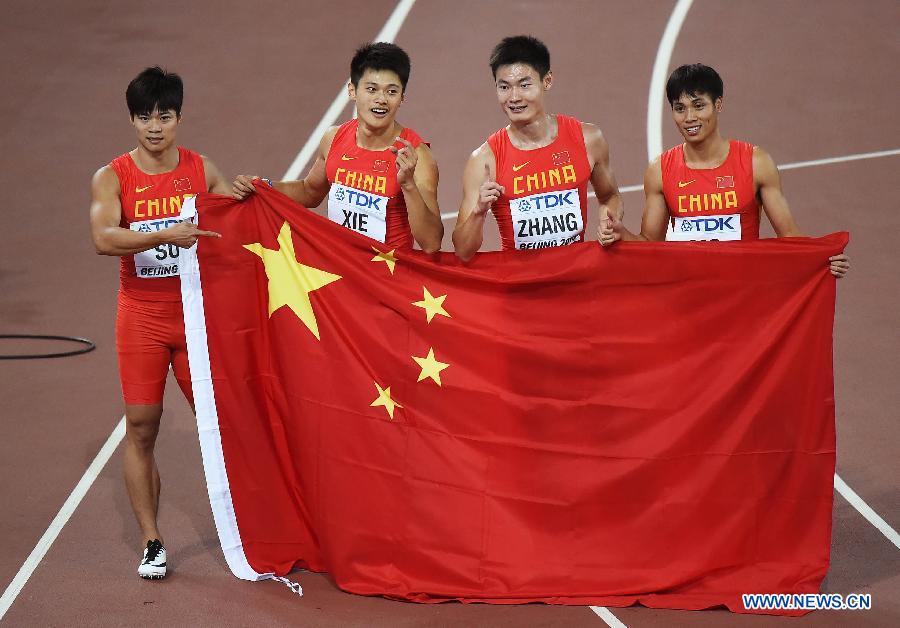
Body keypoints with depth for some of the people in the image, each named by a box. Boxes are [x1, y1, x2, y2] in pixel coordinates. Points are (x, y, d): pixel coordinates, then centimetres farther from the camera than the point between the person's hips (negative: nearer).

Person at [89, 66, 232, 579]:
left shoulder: (203, 170, 3)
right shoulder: (112, 178, -5)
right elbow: (104, 238, -23)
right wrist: (166, 234, -34)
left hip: (197, 311, 1)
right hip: (142, 317, -1)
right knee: (141, 427, 1)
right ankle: (152, 543, 10)